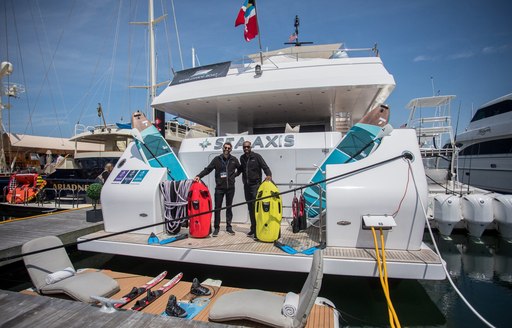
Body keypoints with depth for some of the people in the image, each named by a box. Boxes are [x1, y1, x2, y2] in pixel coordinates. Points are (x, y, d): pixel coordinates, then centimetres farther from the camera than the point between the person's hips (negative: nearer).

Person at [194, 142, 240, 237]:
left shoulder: (234, 160, 4)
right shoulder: (217, 159, 0)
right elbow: (208, 169, -4)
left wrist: (234, 175, 5)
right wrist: (199, 176, -16)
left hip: (230, 187, 1)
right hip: (219, 187, -1)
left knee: (229, 207, 10)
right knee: (217, 208, 1)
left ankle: (229, 227, 20)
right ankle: (216, 228, 11)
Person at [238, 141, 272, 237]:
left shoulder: (256, 156, -4)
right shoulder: (242, 158, 12)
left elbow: (265, 167, -9)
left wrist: (269, 175, -26)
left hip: (255, 185, -5)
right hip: (246, 185, 6)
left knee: (255, 206, -11)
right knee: (250, 207, 10)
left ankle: (257, 228, -4)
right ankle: (253, 228, 19)